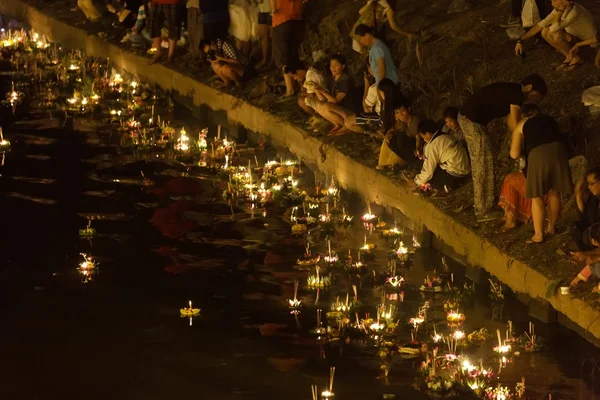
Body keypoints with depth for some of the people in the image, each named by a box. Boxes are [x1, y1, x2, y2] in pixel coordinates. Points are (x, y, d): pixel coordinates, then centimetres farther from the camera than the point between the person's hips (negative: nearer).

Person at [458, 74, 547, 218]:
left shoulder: (512, 91, 16)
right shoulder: (517, 95, -14)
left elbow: (510, 123, 18)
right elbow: (515, 126, -13)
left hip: (466, 117, 10)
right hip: (473, 120, -10)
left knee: (478, 163, 19)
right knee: (484, 164, -2)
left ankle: (479, 203, 30)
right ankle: (484, 209, 6)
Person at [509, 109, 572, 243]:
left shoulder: (521, 125, 20)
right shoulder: (550, 119, 30)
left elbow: (514, 154, 13)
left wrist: (524, 149, 34)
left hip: (539, 154, -3)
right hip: (559, 150, 4)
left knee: (537, 196, 8)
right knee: (554, 192, 19)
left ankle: (538, 235, 11)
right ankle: (551, 227, 31)